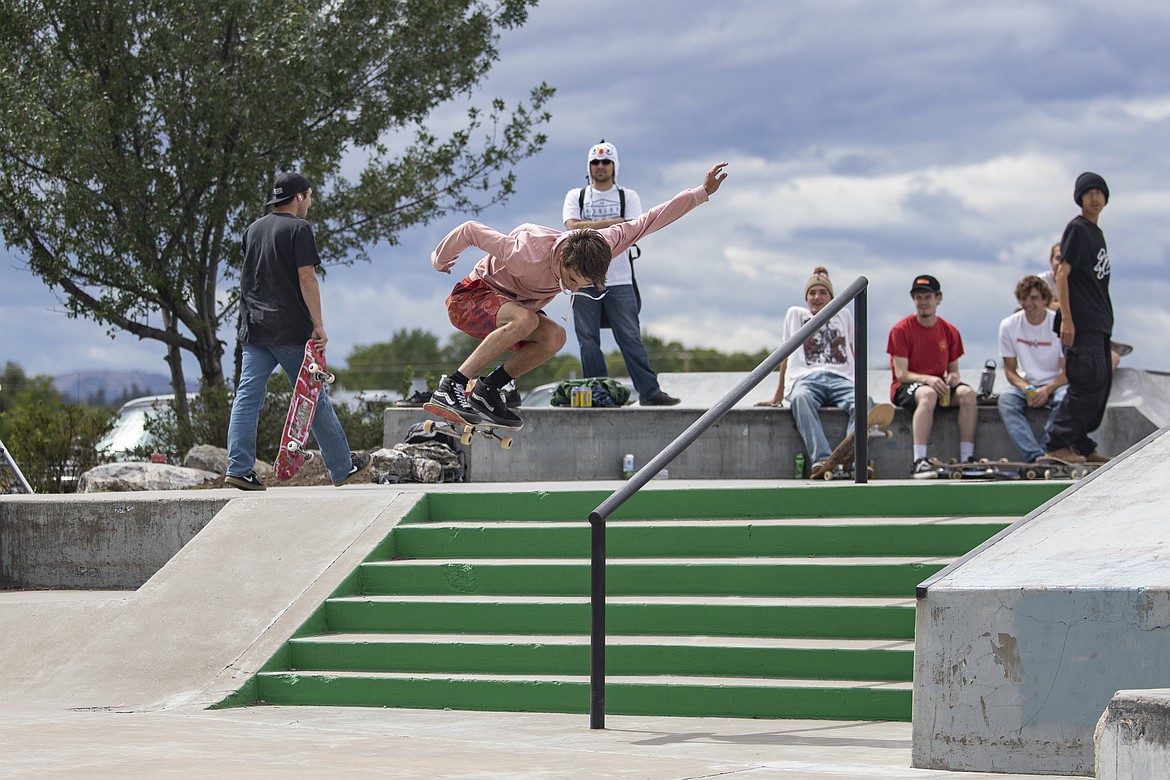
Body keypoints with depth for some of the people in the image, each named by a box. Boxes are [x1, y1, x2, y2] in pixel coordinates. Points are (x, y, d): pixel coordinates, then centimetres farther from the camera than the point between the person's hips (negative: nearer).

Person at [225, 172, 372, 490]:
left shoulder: (252, 229, 15)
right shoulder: (298, 229, -7)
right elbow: (306, 277, -14)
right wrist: (318, 326, -14)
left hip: (253, 329, 6)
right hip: (291, 330, -6)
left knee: (248, 396, 0)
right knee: (314, 398, 3)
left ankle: (239, 468, -9)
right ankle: (342, 468, 11)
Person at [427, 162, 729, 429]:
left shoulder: (596, 248, -19)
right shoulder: (526, 255, -37)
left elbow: (646, 222, -12)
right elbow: (469, 231, -26)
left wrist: (701, 193, -12)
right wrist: (439, 261, -7)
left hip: (513, 304, 7)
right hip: (470, 298, -7)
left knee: (554, 338, -22)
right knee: (525, 319, -38)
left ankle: (485, 391, -14)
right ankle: (450, 388, -38)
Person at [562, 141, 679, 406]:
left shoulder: (628, 197, 12)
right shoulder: (575, 196, 13)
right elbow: (572, 227, -5)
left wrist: (590, 229, -11)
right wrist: (615, 222, -8)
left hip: (619, 279, -1)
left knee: (631, 338, -4)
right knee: (588, 341, -1)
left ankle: (649, 391, -6)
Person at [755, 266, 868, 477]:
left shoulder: (844, 315, 28)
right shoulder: (795, 314, 25)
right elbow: (787, 355, 24)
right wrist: (777, 396, 21)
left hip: (840, 379, 1)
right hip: (805, 378, -1)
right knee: (801, 399, -41)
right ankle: (821, 460, -60)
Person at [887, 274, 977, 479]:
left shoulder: (949, 331, 8)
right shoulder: (901, 329, -6)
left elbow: (953, 370, 12)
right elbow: (901, 373, -11)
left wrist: (954, 377, -13)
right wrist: (927, 379, -28)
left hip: (938, 384, 5)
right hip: (905, 388, -5)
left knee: (967, 393, -25)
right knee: (927, 395, -39)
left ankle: (967, 459, -28)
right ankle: (919, 462, -44)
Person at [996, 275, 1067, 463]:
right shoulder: (1009, 325, -2)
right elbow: (1010, 370, 2)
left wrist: (1047, 390, -24)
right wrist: (1027, 389, -18)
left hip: (1055, 384, -2)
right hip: (1026, 385, 2)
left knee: (1065, 398, -37)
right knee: (1006, 399, -31)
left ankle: (1048, 452, -38)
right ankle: (1036, 457, -44)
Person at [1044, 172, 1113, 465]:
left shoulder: (1096, 232, 20)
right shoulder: (1077, 229, -7)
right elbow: (1062, 273, -15)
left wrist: (1105, 320, 19)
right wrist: (1066, 318, -22)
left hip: (1099, 324, 9)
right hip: (1081, 325, -9)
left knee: (1101, 385, 9)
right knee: (1088, 383, -15)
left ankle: (1081, 447, 13)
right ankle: (1058, 443, -14)